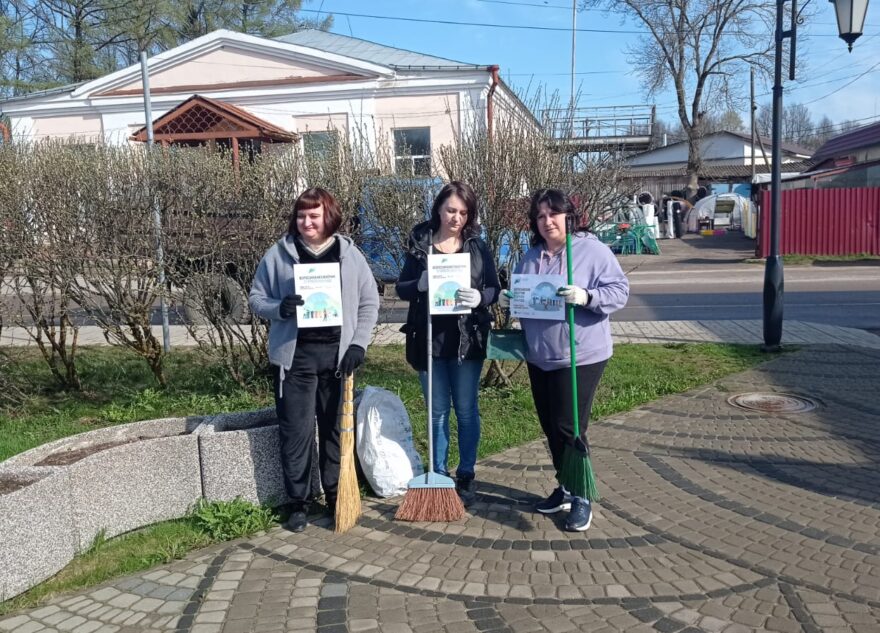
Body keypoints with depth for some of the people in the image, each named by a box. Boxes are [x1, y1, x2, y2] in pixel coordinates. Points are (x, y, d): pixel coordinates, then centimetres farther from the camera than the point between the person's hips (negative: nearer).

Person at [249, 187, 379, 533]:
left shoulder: (350, 254, 4)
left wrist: (358, 344, -4)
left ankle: (336, 497, 24)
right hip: (295, 355, -1)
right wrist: (279, 308, -17)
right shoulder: (279, 253, 1)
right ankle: (299, 503, 14)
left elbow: (369, 303, 6)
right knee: (296, 432, 1)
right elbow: (256, 298, 5)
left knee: (335, 428, 10)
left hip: (337, 353, 1)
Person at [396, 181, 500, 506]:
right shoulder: (419, 244, 0)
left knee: (466, 410, 8)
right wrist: (420, 285, -21)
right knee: (437, 410, 11)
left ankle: (466, 476, 21)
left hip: (467, 340, 0)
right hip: (428, 339, 0)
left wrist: (479, 298, -23)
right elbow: (401, 288, 1)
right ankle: (438, 474, 24)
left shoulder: (478, 246, 1)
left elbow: (494, 288, -1)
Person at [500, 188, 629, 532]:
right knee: (550, 427, 14)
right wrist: (509, 300, -2)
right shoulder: (530, 257, 10)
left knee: (569, 427, -6)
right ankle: (565, 488, 31)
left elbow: (619, 290, -12)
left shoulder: (592, 250, -8)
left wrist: (587, 296, -28)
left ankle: (581, 497, 10)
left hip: (581, 357, -6)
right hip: (539, 358, 7)